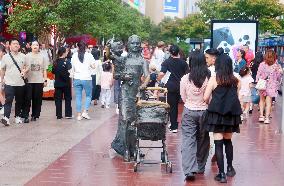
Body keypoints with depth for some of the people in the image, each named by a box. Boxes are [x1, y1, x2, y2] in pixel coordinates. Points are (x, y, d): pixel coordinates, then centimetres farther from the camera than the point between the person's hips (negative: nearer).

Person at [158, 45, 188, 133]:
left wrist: (158, 79, 1)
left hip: (171, 86, -3)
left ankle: (174, 127, 4)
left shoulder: (167, 62, -8)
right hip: (180, 86, 3)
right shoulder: (183, 62, -1)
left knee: (172, 106, 3)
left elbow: (162, 74, -18)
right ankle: (174, 124, 26)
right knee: (176, 105, 17)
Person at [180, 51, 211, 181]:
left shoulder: (185, 79, -10)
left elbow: (183, 98, 3)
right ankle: (200, 167, 28)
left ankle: (189, 170, -14)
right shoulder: (209, 78, -12)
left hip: (189, 112, -1)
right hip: (204, 111, 1)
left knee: (188, 140, -1)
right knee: (202, 140, 17)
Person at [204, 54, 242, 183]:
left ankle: (221, 174, -2)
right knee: (228, 141, 22)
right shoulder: (236, 81, 1)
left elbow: (205, 98, -8)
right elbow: (237, 97, 7)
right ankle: (230, 168, 30)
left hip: (217, 114, -3)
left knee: (218, 143, 0)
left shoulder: (214, 79, -7)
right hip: (232, 114, 4)